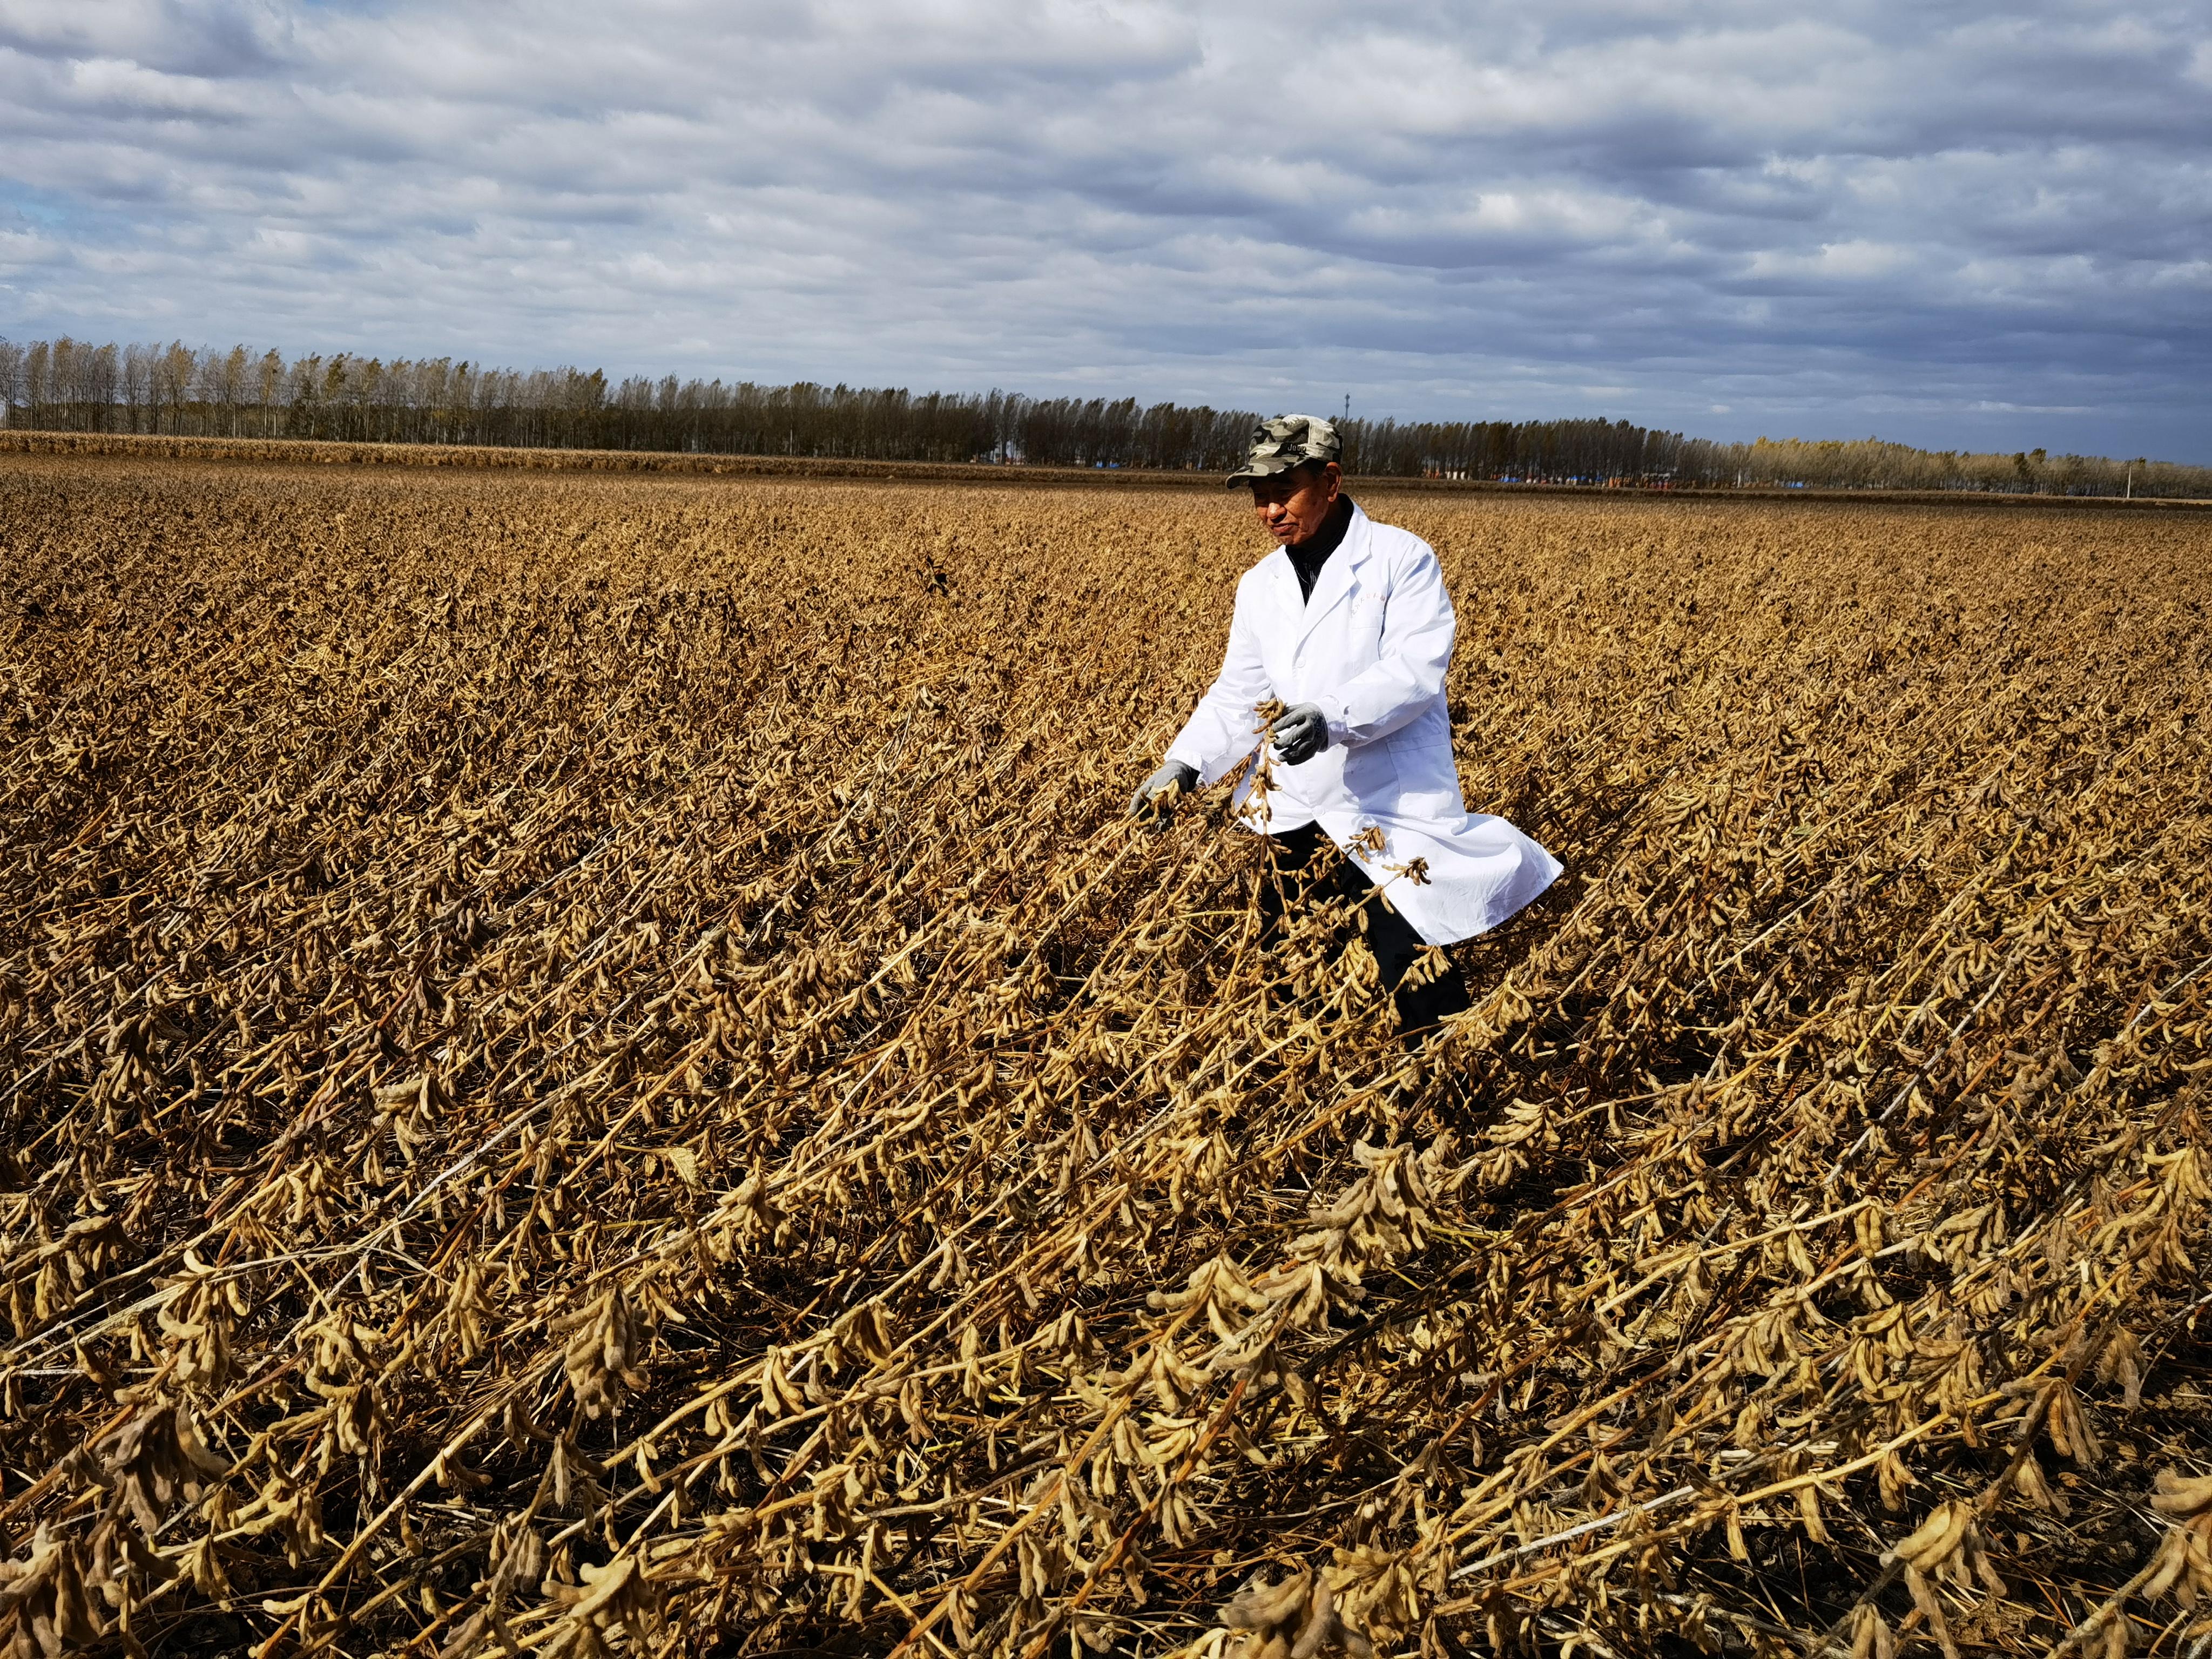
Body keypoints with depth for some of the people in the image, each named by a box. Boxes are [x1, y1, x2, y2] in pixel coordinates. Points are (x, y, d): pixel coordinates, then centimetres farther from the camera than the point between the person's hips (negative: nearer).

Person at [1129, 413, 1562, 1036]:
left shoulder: (1403, 560, -8)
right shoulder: (1260, 586, 11)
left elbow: (1416, 669, -19)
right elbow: (1238, 694, 10)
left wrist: (1332, 716, -35)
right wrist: (1183, 764, -6)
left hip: (1395, 815, -6)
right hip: (1297, 817, 6)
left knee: (1420, 995, -8)